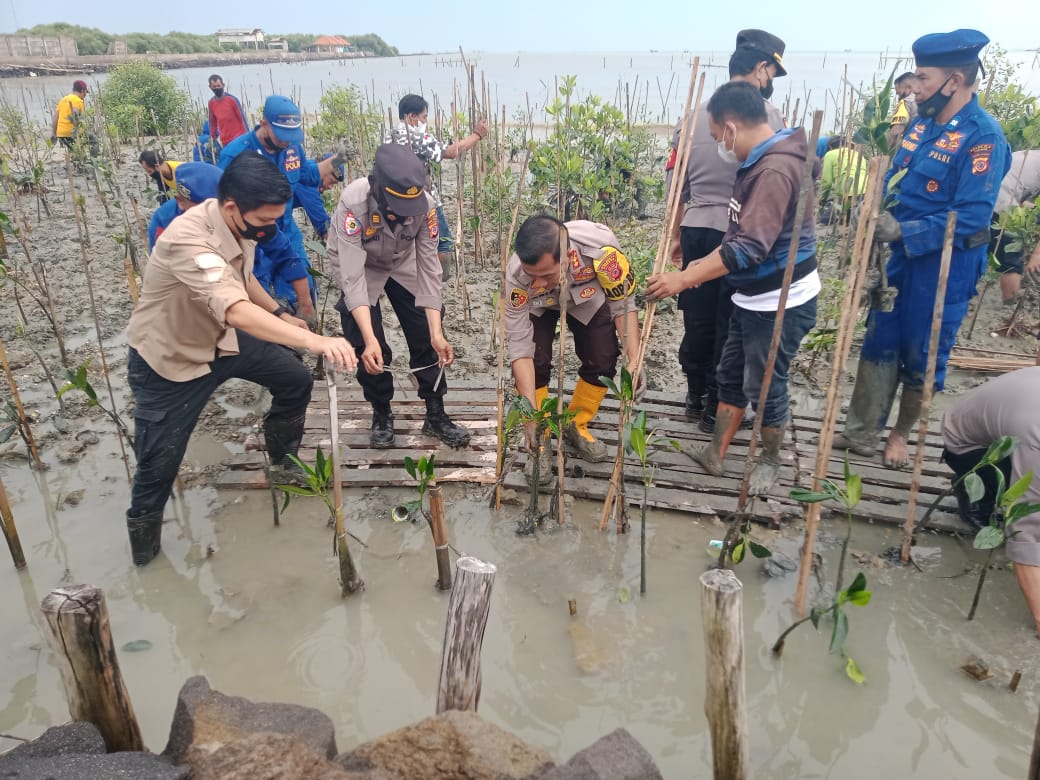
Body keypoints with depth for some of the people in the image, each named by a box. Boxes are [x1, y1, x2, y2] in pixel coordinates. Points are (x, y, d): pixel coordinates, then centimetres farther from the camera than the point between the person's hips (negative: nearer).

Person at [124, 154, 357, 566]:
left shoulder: (239, 224, -12)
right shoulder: (188, 240, -38)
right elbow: (237, 311, -53)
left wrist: (281, 314, 12)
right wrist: (313, 340, -63)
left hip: (219, 339, 8)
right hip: (168, 360, -7)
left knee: (296, 380, 9)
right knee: (159, 463, 1)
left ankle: (283, 464, 31)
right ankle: (142, 542, 27)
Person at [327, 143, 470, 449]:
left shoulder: (424, 204, -30)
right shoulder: (353, 202, -38)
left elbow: (428, 267, -24)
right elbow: (352, 277, -40)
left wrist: (437, 333, -30)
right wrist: (370, 339, -49)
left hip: (401, 264, 2)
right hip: (359, 266, -2)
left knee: (426, 337, -4)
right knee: (370, 348, -11)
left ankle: (436, 415, 11)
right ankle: (381, 415, 13)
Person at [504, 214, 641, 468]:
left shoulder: (602, 247, -43)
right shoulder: (516, 275, -41)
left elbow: (623, 305, -25)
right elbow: (520, 348, -36)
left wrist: (634, 360, -34)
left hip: (587, 297, 1)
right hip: (537, 306, -1)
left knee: (603, 360, -9)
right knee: (535, 363, -19)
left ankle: (576, 429, 16)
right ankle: (538, 441, 2)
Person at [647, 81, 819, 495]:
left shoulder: (775, 170, -26)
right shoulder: (758, 162, 7)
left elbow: (749, 248, -33)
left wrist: (683, 279, -31)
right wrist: (703, 263, 6)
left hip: (781, 302, -10)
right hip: (754, 297, 10)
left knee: (765, 387, 5)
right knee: (730, 376, 16)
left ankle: (770, 460, 27)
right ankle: (715, 454, 30)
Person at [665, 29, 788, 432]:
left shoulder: (693, 115, 8)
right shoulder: (766, 114, -9)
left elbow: (677, 184, 12)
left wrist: (676, 235, 20)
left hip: (696, 231, 6)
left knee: (697, 319, 15)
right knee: (732, 324, 6)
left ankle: (695, 396, 29)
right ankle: (718, 407, 16)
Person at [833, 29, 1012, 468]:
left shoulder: (983, 136, -18)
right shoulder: (923, 122, 5)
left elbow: (972, 218, -24)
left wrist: (903, 232, -29)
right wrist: (876, 212, -5)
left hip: (945, 266, -7)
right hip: (905, 255, 7)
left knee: (922, 355, 8)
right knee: (879, 342, 12)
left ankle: (900, 436, 27)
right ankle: (860, 432, 25)